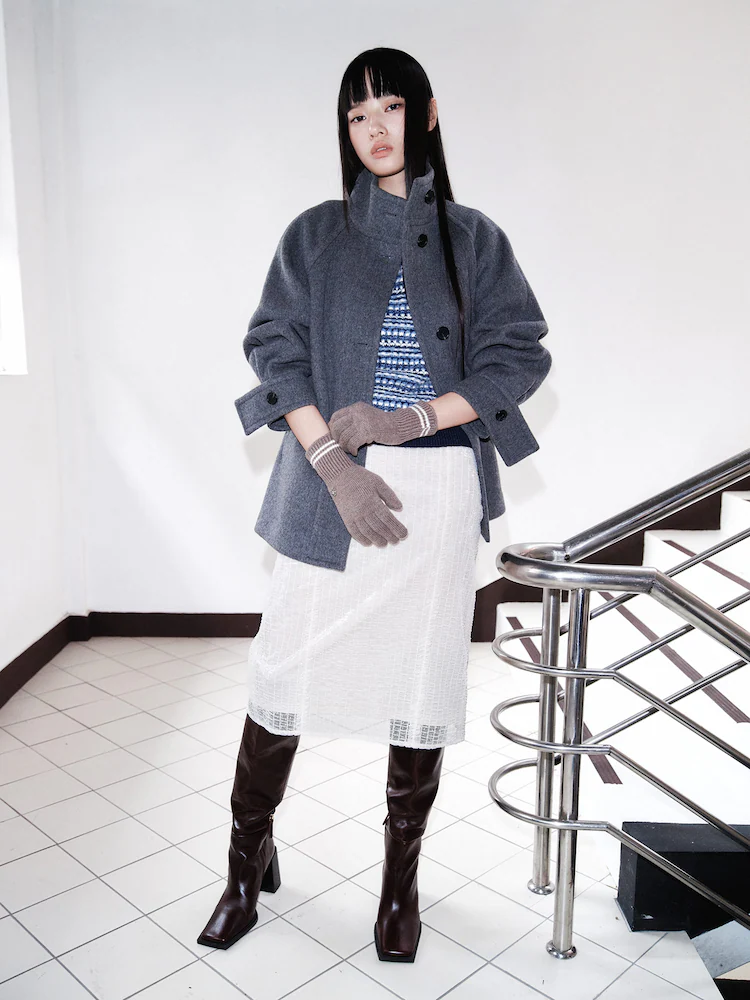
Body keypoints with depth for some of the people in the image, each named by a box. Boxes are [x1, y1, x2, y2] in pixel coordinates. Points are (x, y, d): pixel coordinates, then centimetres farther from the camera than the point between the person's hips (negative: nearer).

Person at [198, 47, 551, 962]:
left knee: (421, 680, 6)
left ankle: (401, 881, 27)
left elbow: (520, 355, 2)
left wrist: (414, 419, -12)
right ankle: (249, 862, 27)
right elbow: (274, 347, 0)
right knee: (285, 674, 3)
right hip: (329, 489, 0)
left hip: (439, 492, 1)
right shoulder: (315, 235, 9)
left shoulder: (473, 239, 10)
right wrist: (334, 462, -14)